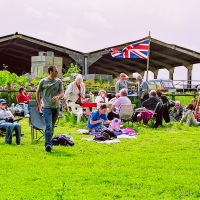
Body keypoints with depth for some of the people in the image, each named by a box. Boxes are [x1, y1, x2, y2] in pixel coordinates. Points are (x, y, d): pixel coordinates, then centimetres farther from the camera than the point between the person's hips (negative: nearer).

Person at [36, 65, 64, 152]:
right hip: (47, 107, -4)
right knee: (48, 126, -15)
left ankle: (49, 143, 24)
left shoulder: (59, 81, 6)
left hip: (56, 107, 4)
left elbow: (62, 93, 2)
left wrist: (57, 97, -21)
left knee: (52, 126, 12)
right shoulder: (43, 81, -1)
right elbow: (37, 92, 10)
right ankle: (48, 144, -21)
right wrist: (39, 104, 7)